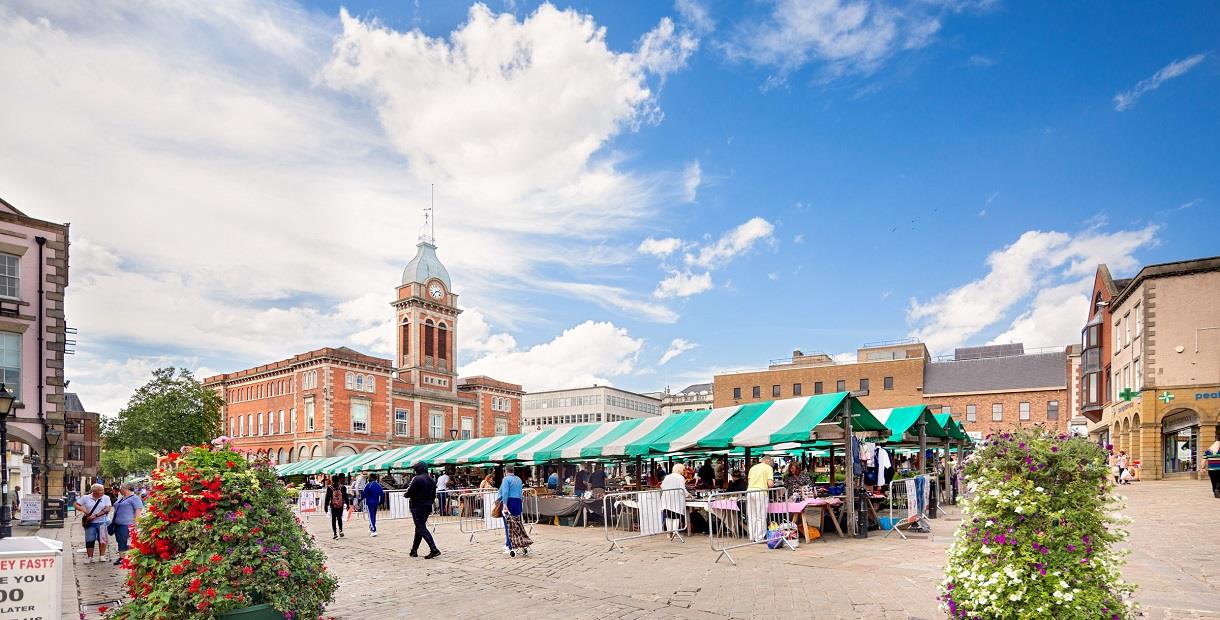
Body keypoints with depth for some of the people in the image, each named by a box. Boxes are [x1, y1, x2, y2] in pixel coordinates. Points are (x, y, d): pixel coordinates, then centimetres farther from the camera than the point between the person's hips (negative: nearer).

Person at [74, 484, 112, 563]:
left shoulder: (106, 498, 0)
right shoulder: (86, 498, 3)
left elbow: (107, 509, -9)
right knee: (89, 541, 6)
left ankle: (102, 556, 11)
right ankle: (89, 557, 17)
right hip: (90, 523, 1)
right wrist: (82, 509, -11)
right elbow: (75, 505, 7)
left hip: (102, 522, -1)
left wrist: (95, 516, -16)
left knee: (102, 540, 0)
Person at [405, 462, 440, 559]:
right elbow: (434, 495, 13)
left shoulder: (416, 479, -14)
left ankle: (434, 549, -17)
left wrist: (405, 494, 7)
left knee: (422, 529, -7)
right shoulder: (431, 480, 10)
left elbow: (409, 493, -14)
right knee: (419, 528, 18)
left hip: (417, 507, -8)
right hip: (428, 507, 8)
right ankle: (414, 550, 26)